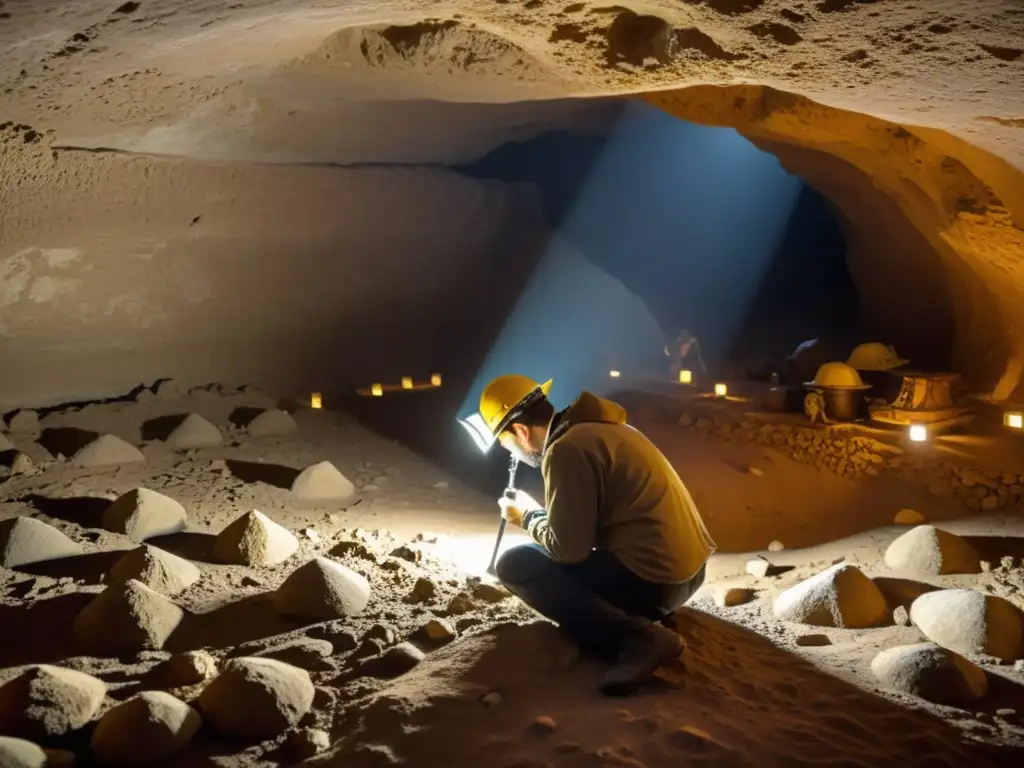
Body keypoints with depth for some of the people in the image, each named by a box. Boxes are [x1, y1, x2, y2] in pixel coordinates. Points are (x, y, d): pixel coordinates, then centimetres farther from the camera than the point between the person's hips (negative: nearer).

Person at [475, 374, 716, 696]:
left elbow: (569, 548, -15)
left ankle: (636, 637, -15)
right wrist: (539, 510, 23)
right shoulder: (596, 428, 14)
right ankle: (642, 619, 11)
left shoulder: (566, 449, -15)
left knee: (514, 566, -5)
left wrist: (527, 518, 2)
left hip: (652, 578, -10)